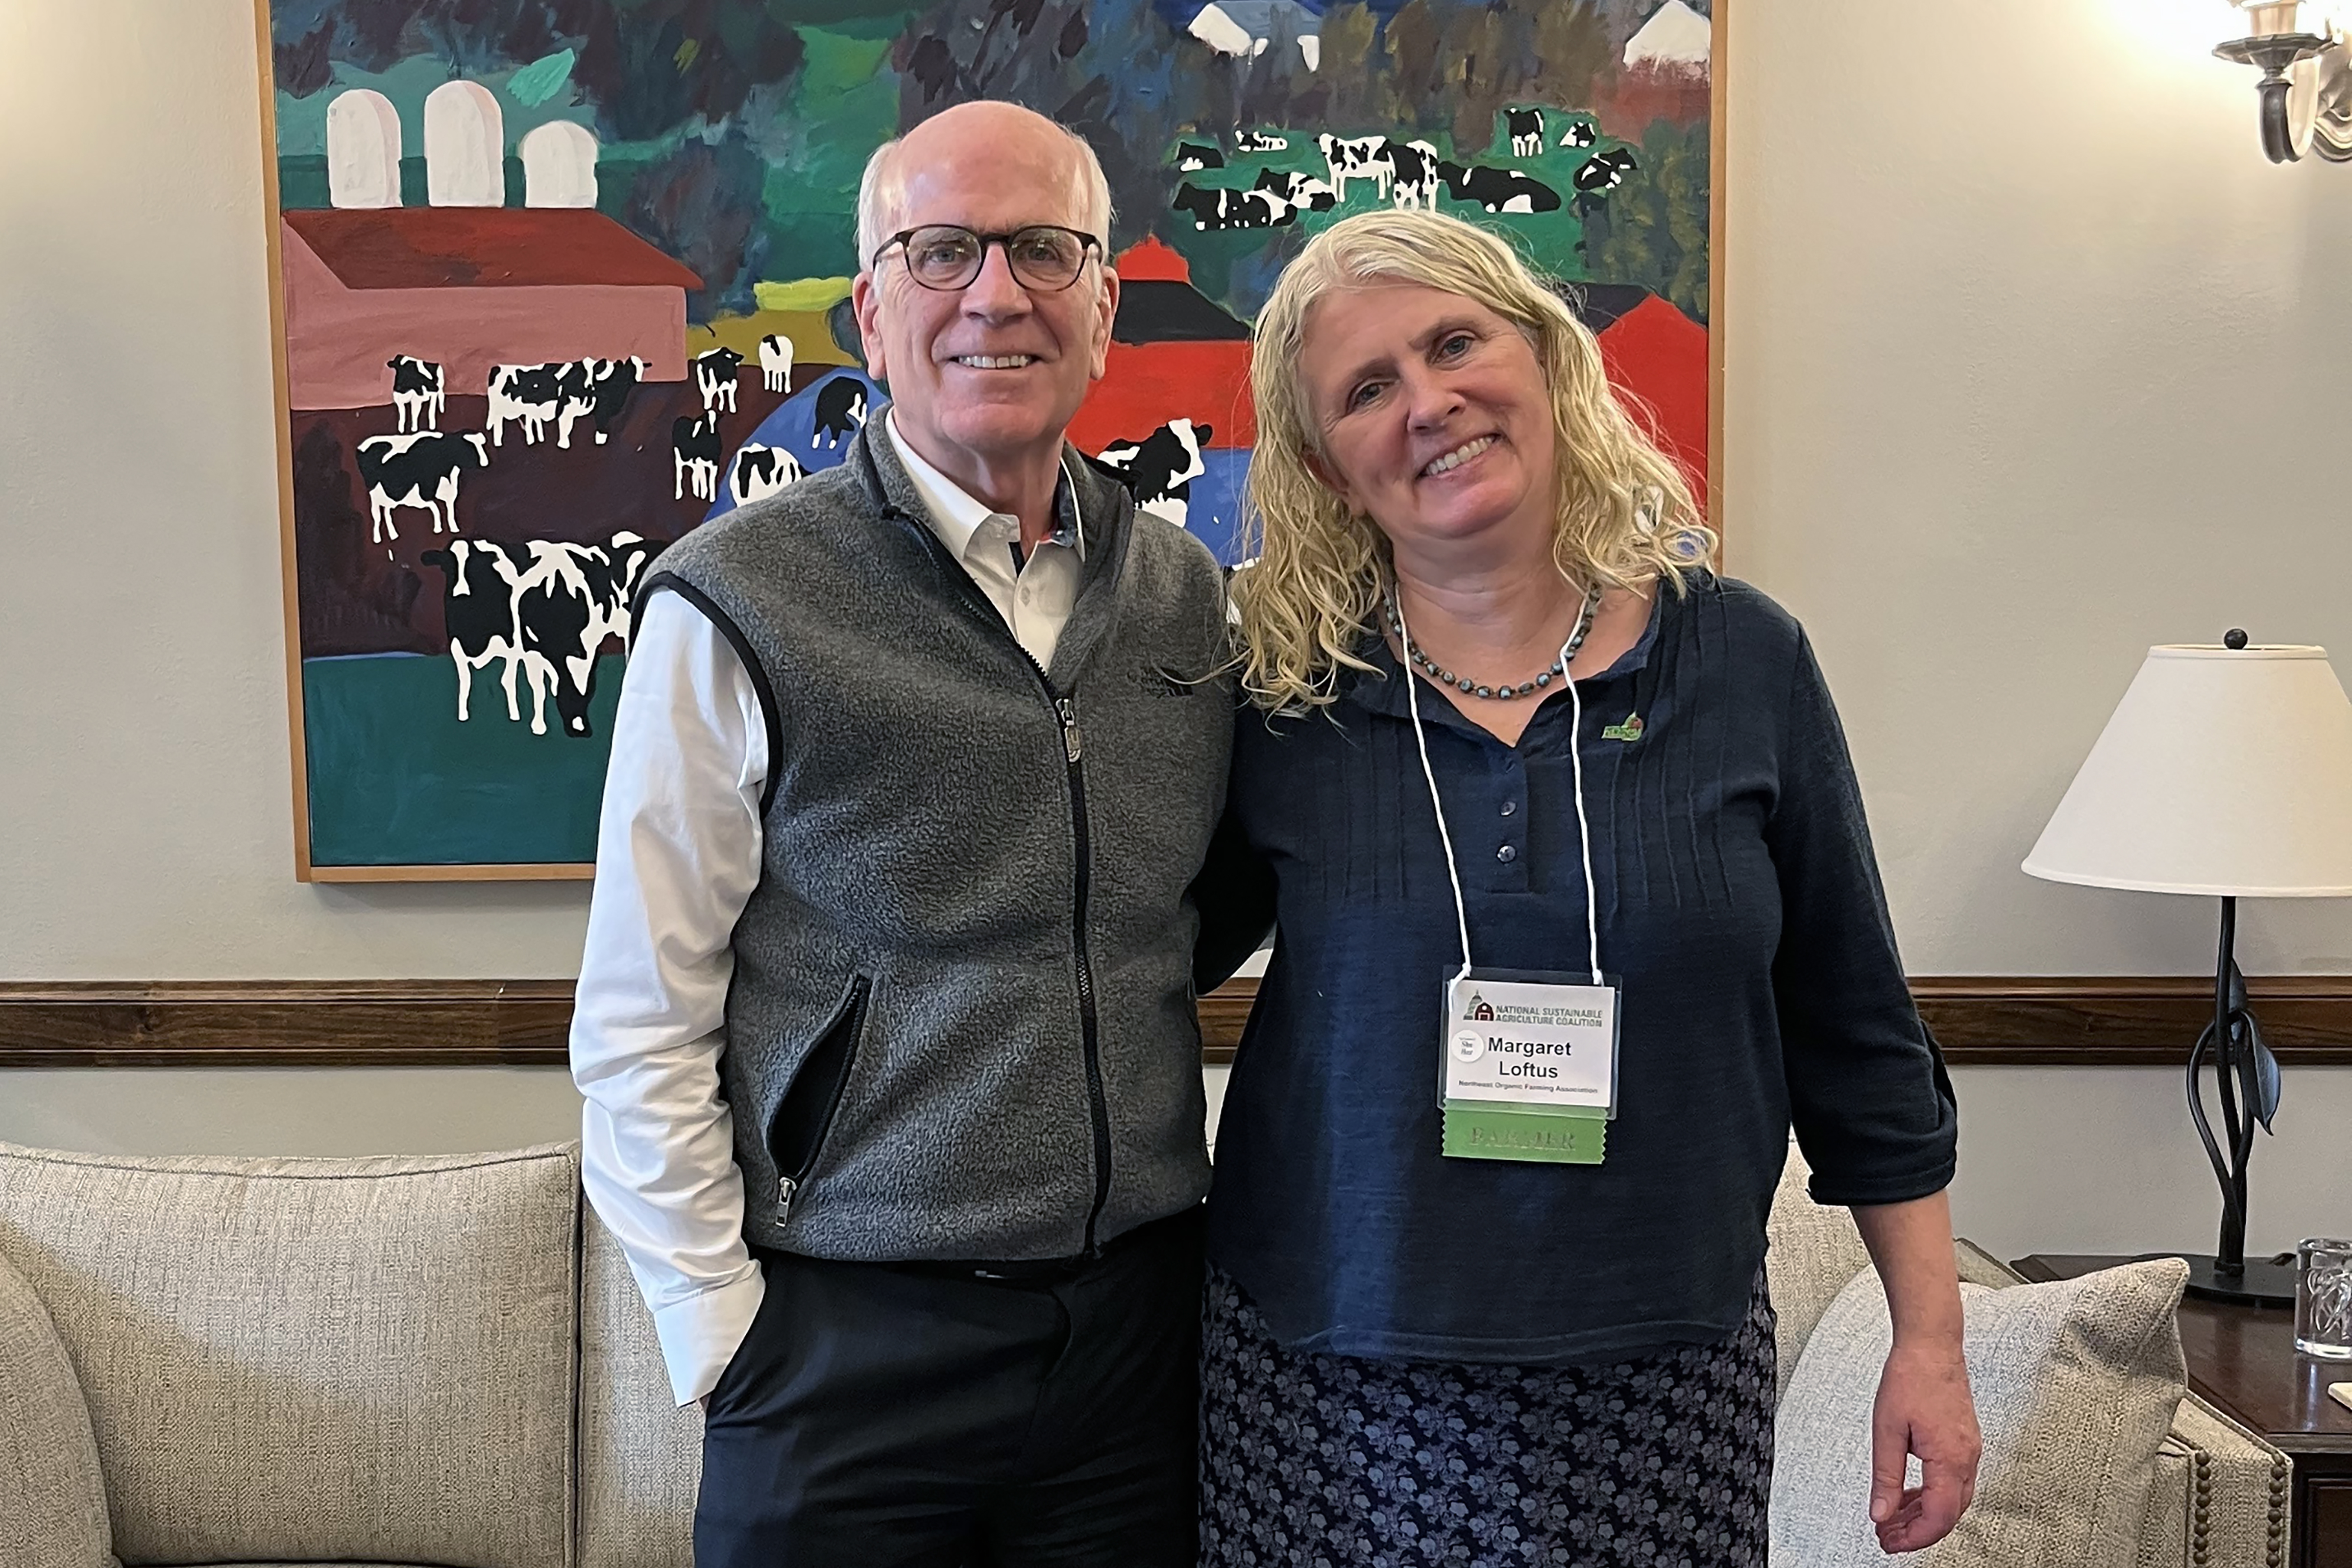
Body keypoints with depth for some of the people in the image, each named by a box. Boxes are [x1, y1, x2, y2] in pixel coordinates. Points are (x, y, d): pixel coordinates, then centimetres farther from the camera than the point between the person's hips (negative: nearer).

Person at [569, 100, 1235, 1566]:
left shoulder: (1188, 594, 4)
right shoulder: (735, 604, -9)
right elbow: (641, 1030, -6)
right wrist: (728, 1331, -8)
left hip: (1140, 1320, 4)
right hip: (850, 1340, -4)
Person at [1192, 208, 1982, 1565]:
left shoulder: (1743, 661, -2)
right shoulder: (1283, 697, -4)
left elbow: (1855, 1031, 4)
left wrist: (1931, 1338, 5)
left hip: (1660, 1397, 1)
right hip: (1332, 1384, 0)